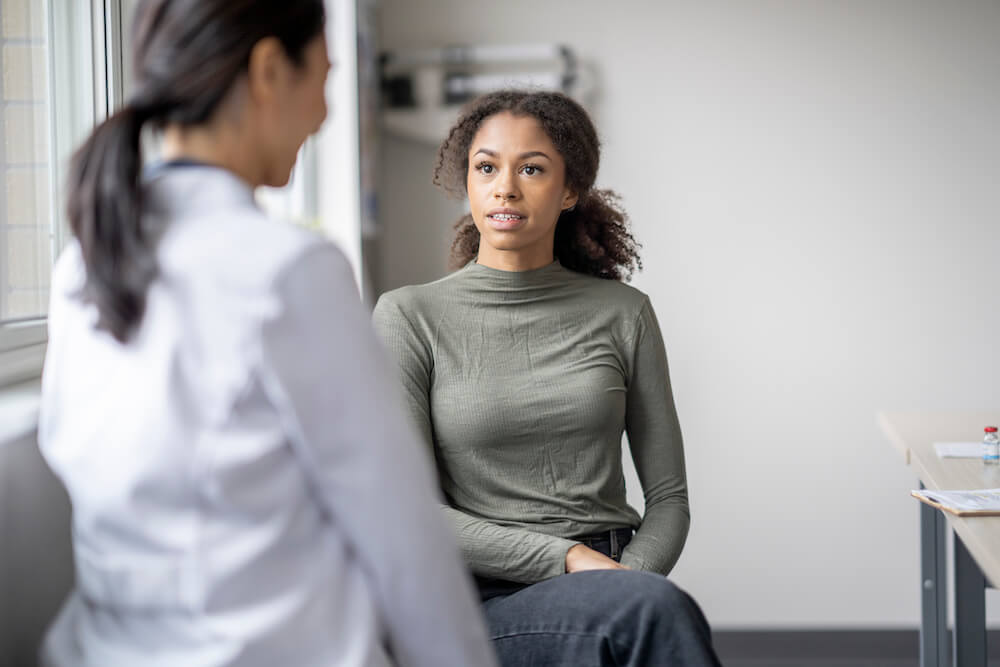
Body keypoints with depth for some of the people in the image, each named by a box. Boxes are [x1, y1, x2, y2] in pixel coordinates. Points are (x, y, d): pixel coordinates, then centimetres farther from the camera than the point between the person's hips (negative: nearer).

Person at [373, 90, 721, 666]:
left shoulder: (624, 312, 8)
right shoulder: (411, 316, 2)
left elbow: (668, 495, 10)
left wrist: (624, 586, -11)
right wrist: (568, 559, -13)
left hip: (613, 579, 3)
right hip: (489, 604, -3)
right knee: (660, 609, -31)